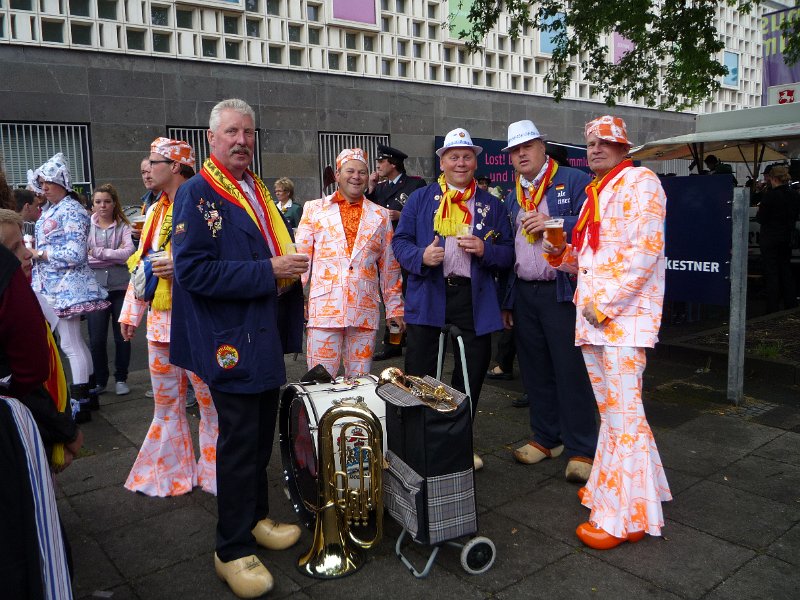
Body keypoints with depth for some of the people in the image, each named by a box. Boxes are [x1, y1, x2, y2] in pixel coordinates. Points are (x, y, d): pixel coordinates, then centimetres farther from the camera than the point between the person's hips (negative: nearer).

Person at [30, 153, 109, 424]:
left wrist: (40, 254, -13)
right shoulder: (48, 211, 15)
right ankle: (87, 394, 25)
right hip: (54, 286, 9)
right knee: (76, 342, 15)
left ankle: (80, 404, 2)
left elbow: (75, 254, -20)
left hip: (67, 287, -9)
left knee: (70, 345, -5)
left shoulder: (71, 210, -13)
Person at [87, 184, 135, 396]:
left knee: (122, 335, 7)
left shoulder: (123, 225, 4)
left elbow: (129, 252, -11)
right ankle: (100, 380, 19)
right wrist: (115, 255, -10)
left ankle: (121, 379, 22)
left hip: (120, 285, 0)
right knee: (96, 338, 1)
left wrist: (98, 252, -11)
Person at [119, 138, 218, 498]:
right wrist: (131, 313, 19)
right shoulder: (154, 213, 16)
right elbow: (141, 264, 20)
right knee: (166, 403, 16)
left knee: (211, 400, 2)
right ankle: (169, 474, 31)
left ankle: (217, 473, 18)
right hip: (160, 321, 8)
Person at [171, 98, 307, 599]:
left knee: (261, 435, 18)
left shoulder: (259, 192, 14)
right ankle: (233, 551, 18)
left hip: (266, 337, 8)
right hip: (232, 342, -8)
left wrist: (290, 266, 3)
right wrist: (267, 272, -23)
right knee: (238, 441, 1)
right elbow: (194, 271, -22)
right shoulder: (196, 194, -11)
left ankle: (255, 518, 37)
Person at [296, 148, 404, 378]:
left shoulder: (380, 216, 13)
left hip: (365, 312, 2)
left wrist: (394, 308, 12)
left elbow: (390, 266, 14)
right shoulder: (314, 209, 9)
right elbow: (301, 256, 6)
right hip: (324, 308, -1)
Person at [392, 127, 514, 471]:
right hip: (428, 296, -1)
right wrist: (421, 256, -16)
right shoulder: (420, 199, 8)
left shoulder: (492, 205, 11)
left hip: (475, 298, 2)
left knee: (471, 375, 9)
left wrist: (485, 250, -12)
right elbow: (400, 241, 4)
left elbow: (508, 253, 8)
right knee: (419, 376, 2)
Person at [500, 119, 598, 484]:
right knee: (535, 371, 12)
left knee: (571, 371, -3)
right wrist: (507, 300, 15)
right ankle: (546, 438, 26)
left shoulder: (574, 181, -1)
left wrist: (553, 223, -18)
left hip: (562, 291, -6)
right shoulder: (513, 195, 17)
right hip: (524, 293, 6)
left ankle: (581, 449, 9)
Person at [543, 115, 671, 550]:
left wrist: (605, 304, -18)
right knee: (610, 410, 17)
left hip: (623, 317, -8)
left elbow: (646, 249, -16)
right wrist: (559, 252, 5)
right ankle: (611, 488, 31)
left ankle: (626, 517, 3)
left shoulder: (640, 182, -5)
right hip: (592, 318, 9)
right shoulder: (594, 193, 21)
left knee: (623, 413, -7)